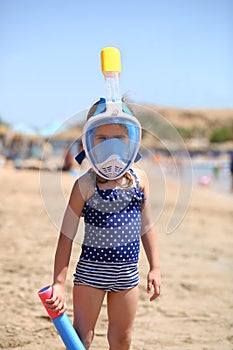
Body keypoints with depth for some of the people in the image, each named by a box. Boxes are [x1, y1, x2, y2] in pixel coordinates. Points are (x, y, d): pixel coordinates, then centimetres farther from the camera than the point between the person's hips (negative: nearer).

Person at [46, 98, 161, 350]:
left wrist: (155, 268, 8)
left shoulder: (139, 178, -1)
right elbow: (67, 235, -10)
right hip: (91, 271, -3)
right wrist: (58, 284, -12)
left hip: (127, 272, 4)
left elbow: (146, 225, 10)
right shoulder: (85, 185, -12)